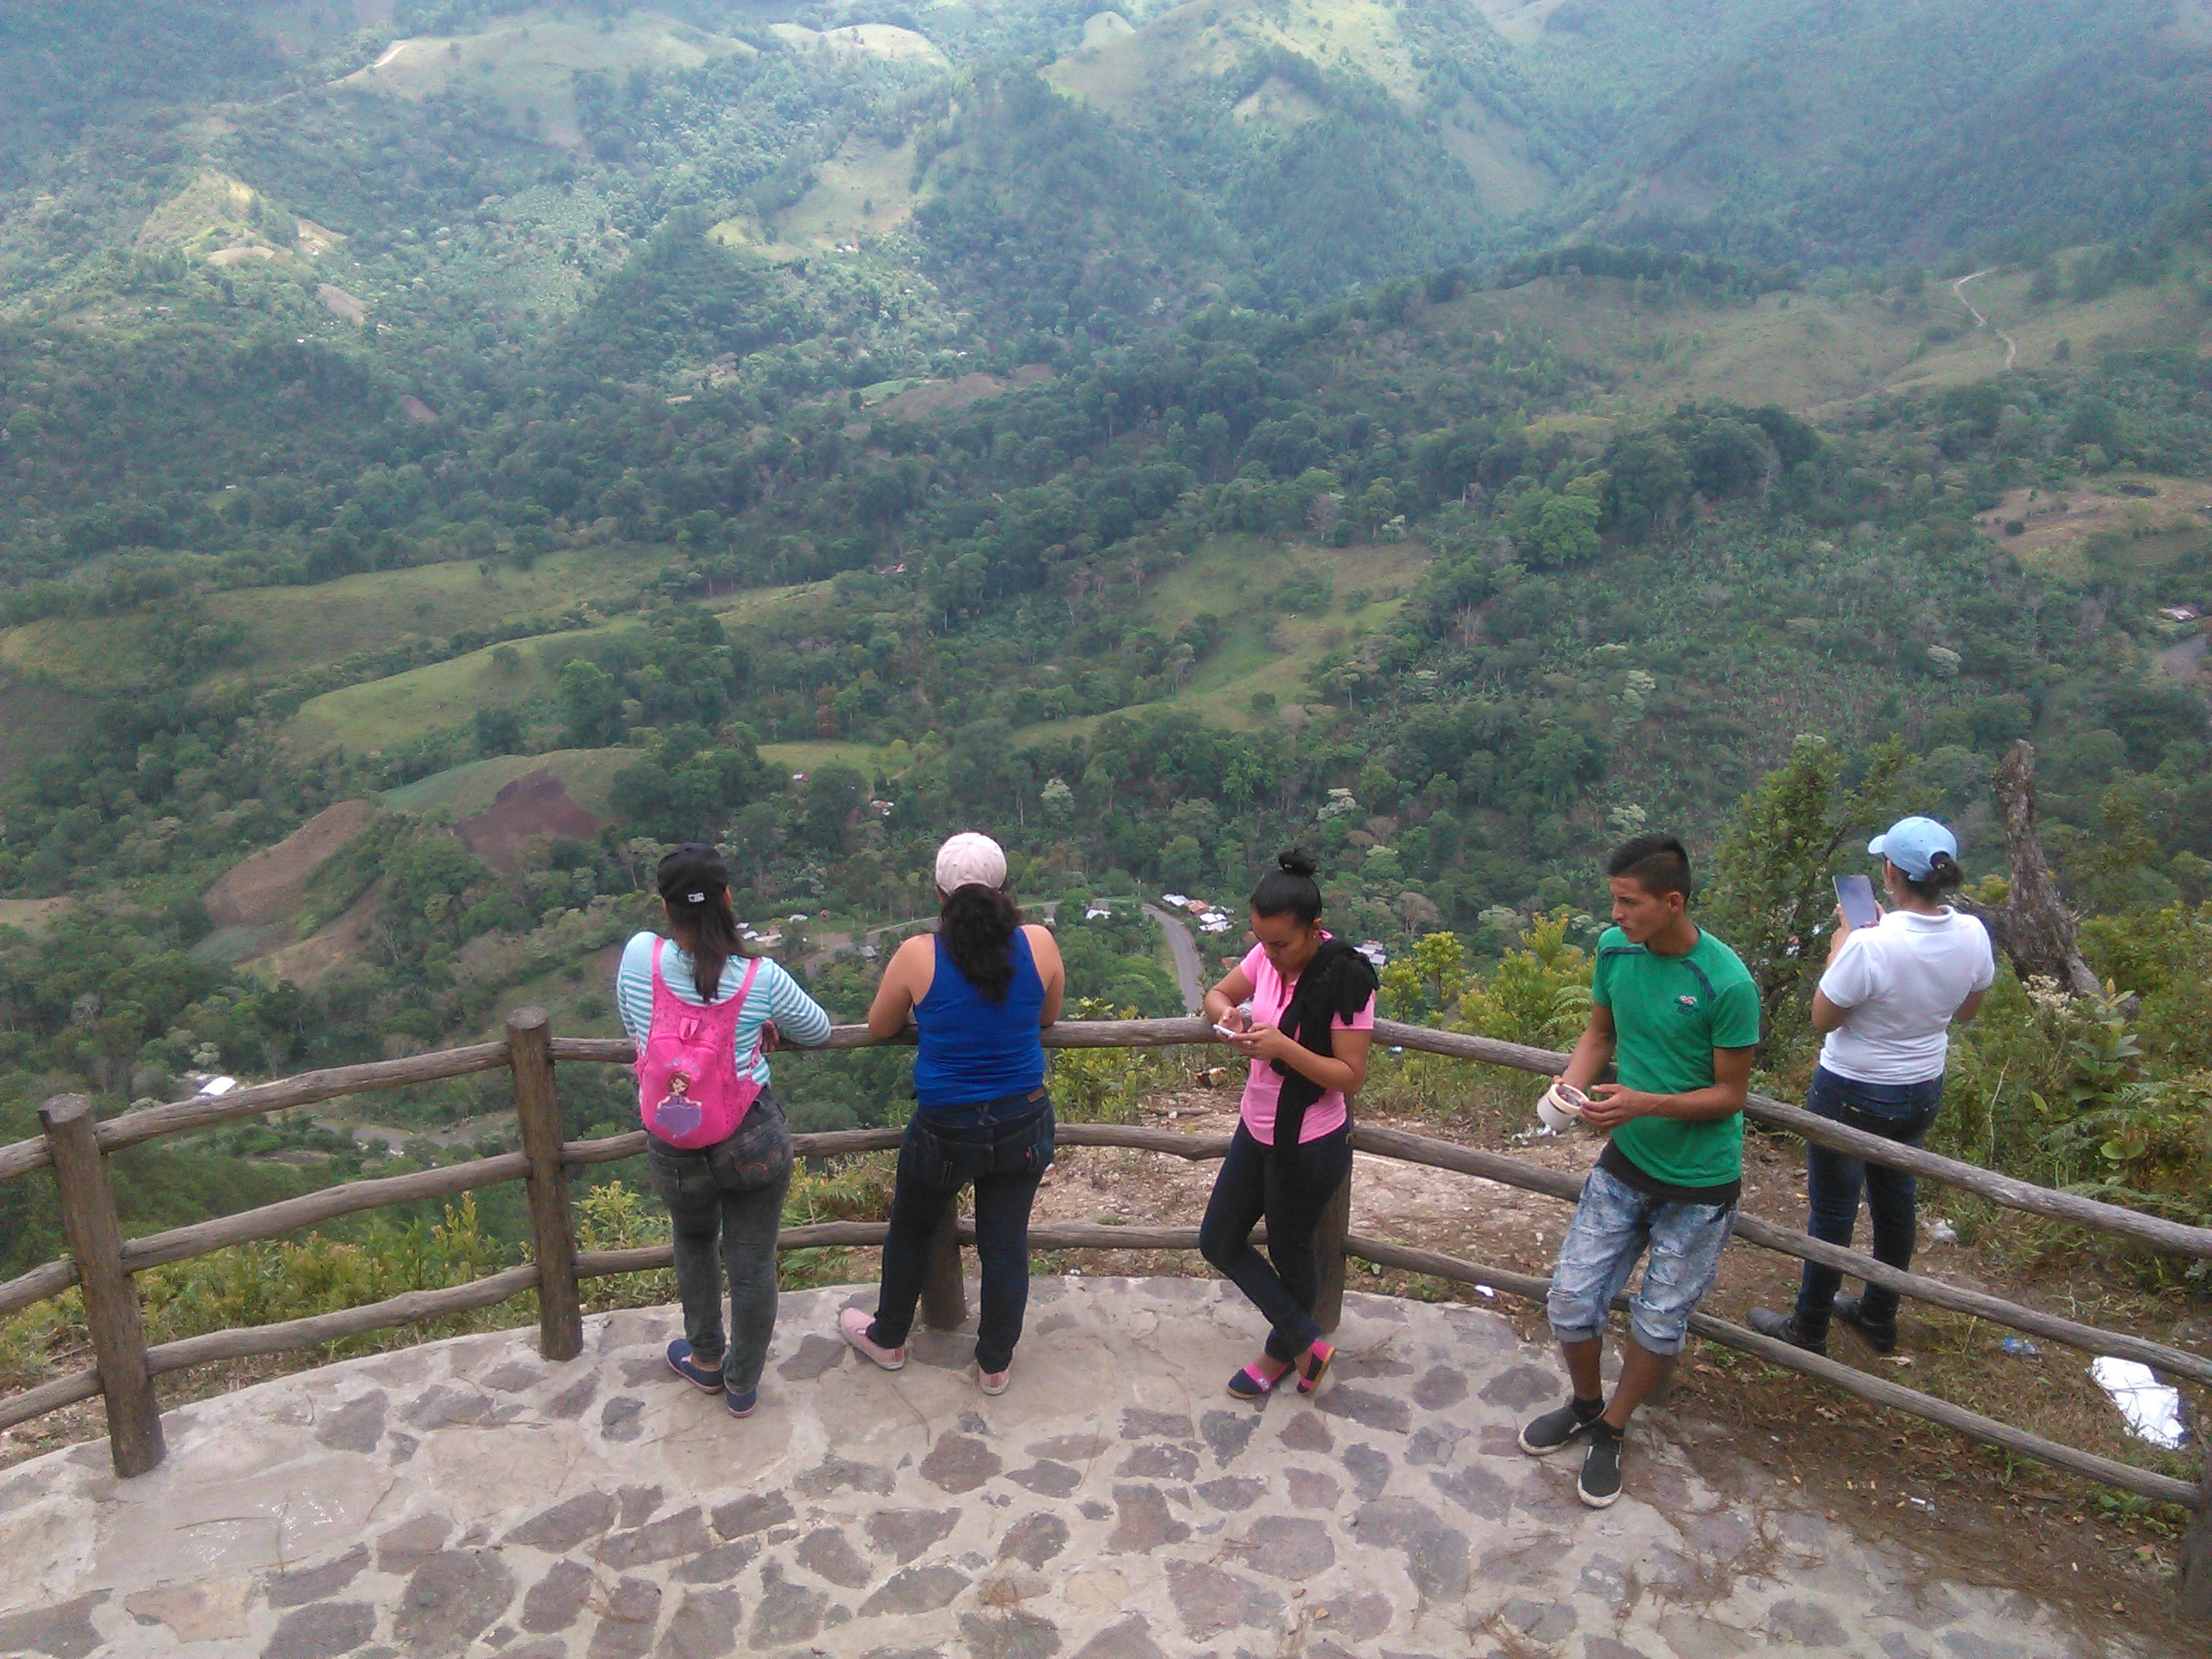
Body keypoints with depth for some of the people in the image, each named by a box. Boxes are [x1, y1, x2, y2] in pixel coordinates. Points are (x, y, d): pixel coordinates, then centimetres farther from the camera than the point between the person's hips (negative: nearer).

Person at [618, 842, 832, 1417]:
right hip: (755, 1143, -2)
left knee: (694, 1243, 31)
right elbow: (818, 1030, 3)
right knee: (753, 1266, 16)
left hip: (675, 1151, 2)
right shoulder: (762, 980, -15)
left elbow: (635, 1026, 5)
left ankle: (706, 1359, 47)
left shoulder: (639, 955, -14)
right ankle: (743, 1387, 35)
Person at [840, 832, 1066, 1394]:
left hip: (944, 1130, -1)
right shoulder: (1038, 945, -12)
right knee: (1006, 1243, 16)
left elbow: (879, 1027, 0)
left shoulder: (918, 956, -17)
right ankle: (995, 1364, 34)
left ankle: (888, 1339, 45)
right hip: (1023, 1125, 2)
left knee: (910, 1231, 23)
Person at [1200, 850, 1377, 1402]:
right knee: (1218, 1242, 14)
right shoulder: (1267, 956, -6)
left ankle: (1281, 1352, 42)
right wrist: (1226, 1015, -12)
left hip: (1310, 1145, -7)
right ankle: (1308, 1343, 26)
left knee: (1288, 1251, 14)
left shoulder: (1344, 980, -23)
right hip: (1256, 1129, 8)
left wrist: (1283, 1047, -32)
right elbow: (1218, 993, 11)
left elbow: (1351, 1077, -21)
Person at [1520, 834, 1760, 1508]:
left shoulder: (1727, 984, -25)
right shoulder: (1614, 949, -9)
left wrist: (1645, 1103, -30)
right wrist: (1572, 1083, -13)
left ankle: (1610, 1433, 35)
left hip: (1699, 1183, -4)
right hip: (1624, 1162, 4)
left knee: (1659, 1322, 12)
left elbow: (1730, 1094, -16)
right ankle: (1586, 1405, 36)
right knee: (1571, 1301, 6)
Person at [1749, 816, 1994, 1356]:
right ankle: (1879, 1317, 42)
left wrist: (1837, 951, -9)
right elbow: (1966, 1011, 6)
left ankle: (1808, 1331, 26)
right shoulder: (1972, 934, -11)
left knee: (1832, 1211, 10)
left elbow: (1823, 1019, -18)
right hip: (1924, 1090, 6)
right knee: (1895, 1198, 24)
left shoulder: (1870, 946, -32)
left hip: (1852, 1095, -6)